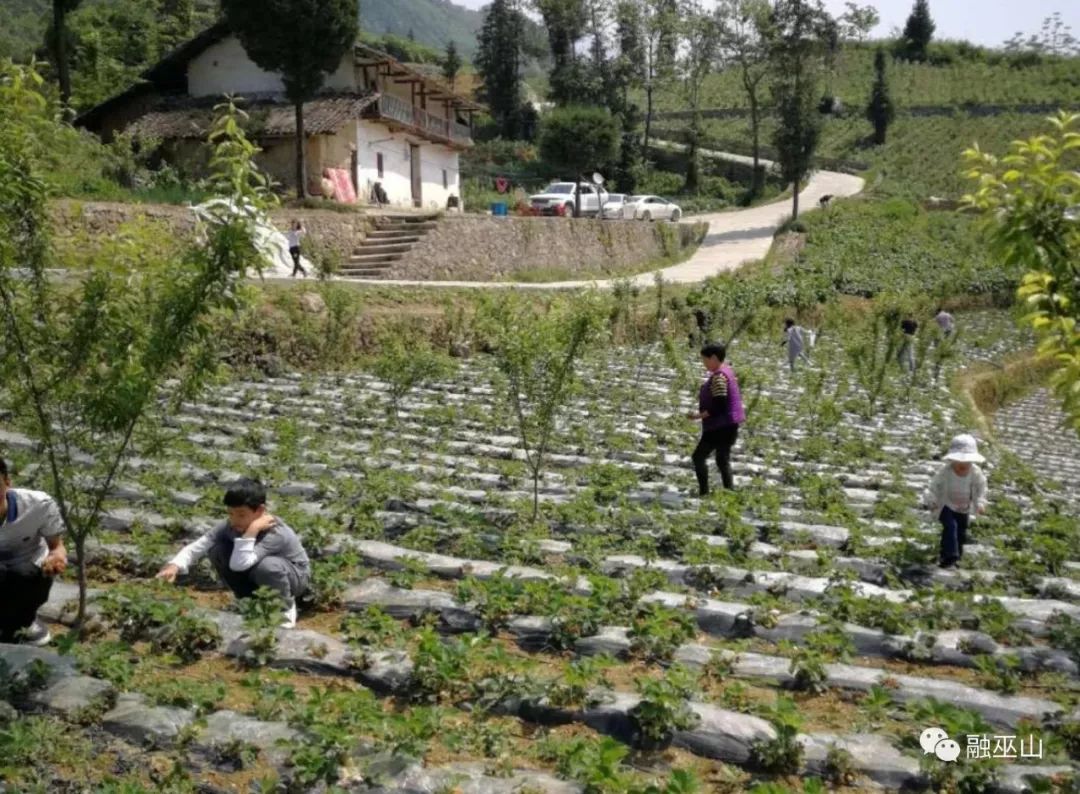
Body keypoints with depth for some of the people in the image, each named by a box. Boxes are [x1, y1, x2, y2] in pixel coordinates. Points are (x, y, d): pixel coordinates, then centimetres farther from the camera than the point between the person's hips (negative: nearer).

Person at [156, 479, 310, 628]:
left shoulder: (276, 532, -35)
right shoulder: (230, 526, -17)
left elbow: (239, 564, -45)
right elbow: (196, 547, -20)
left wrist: (252, 530, -46)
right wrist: (175, 566, -36)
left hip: (296, 575, -6)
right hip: (257, 576, 6)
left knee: (266, 567, -40)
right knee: (217, 550, -16)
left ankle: (286, 607, -8)